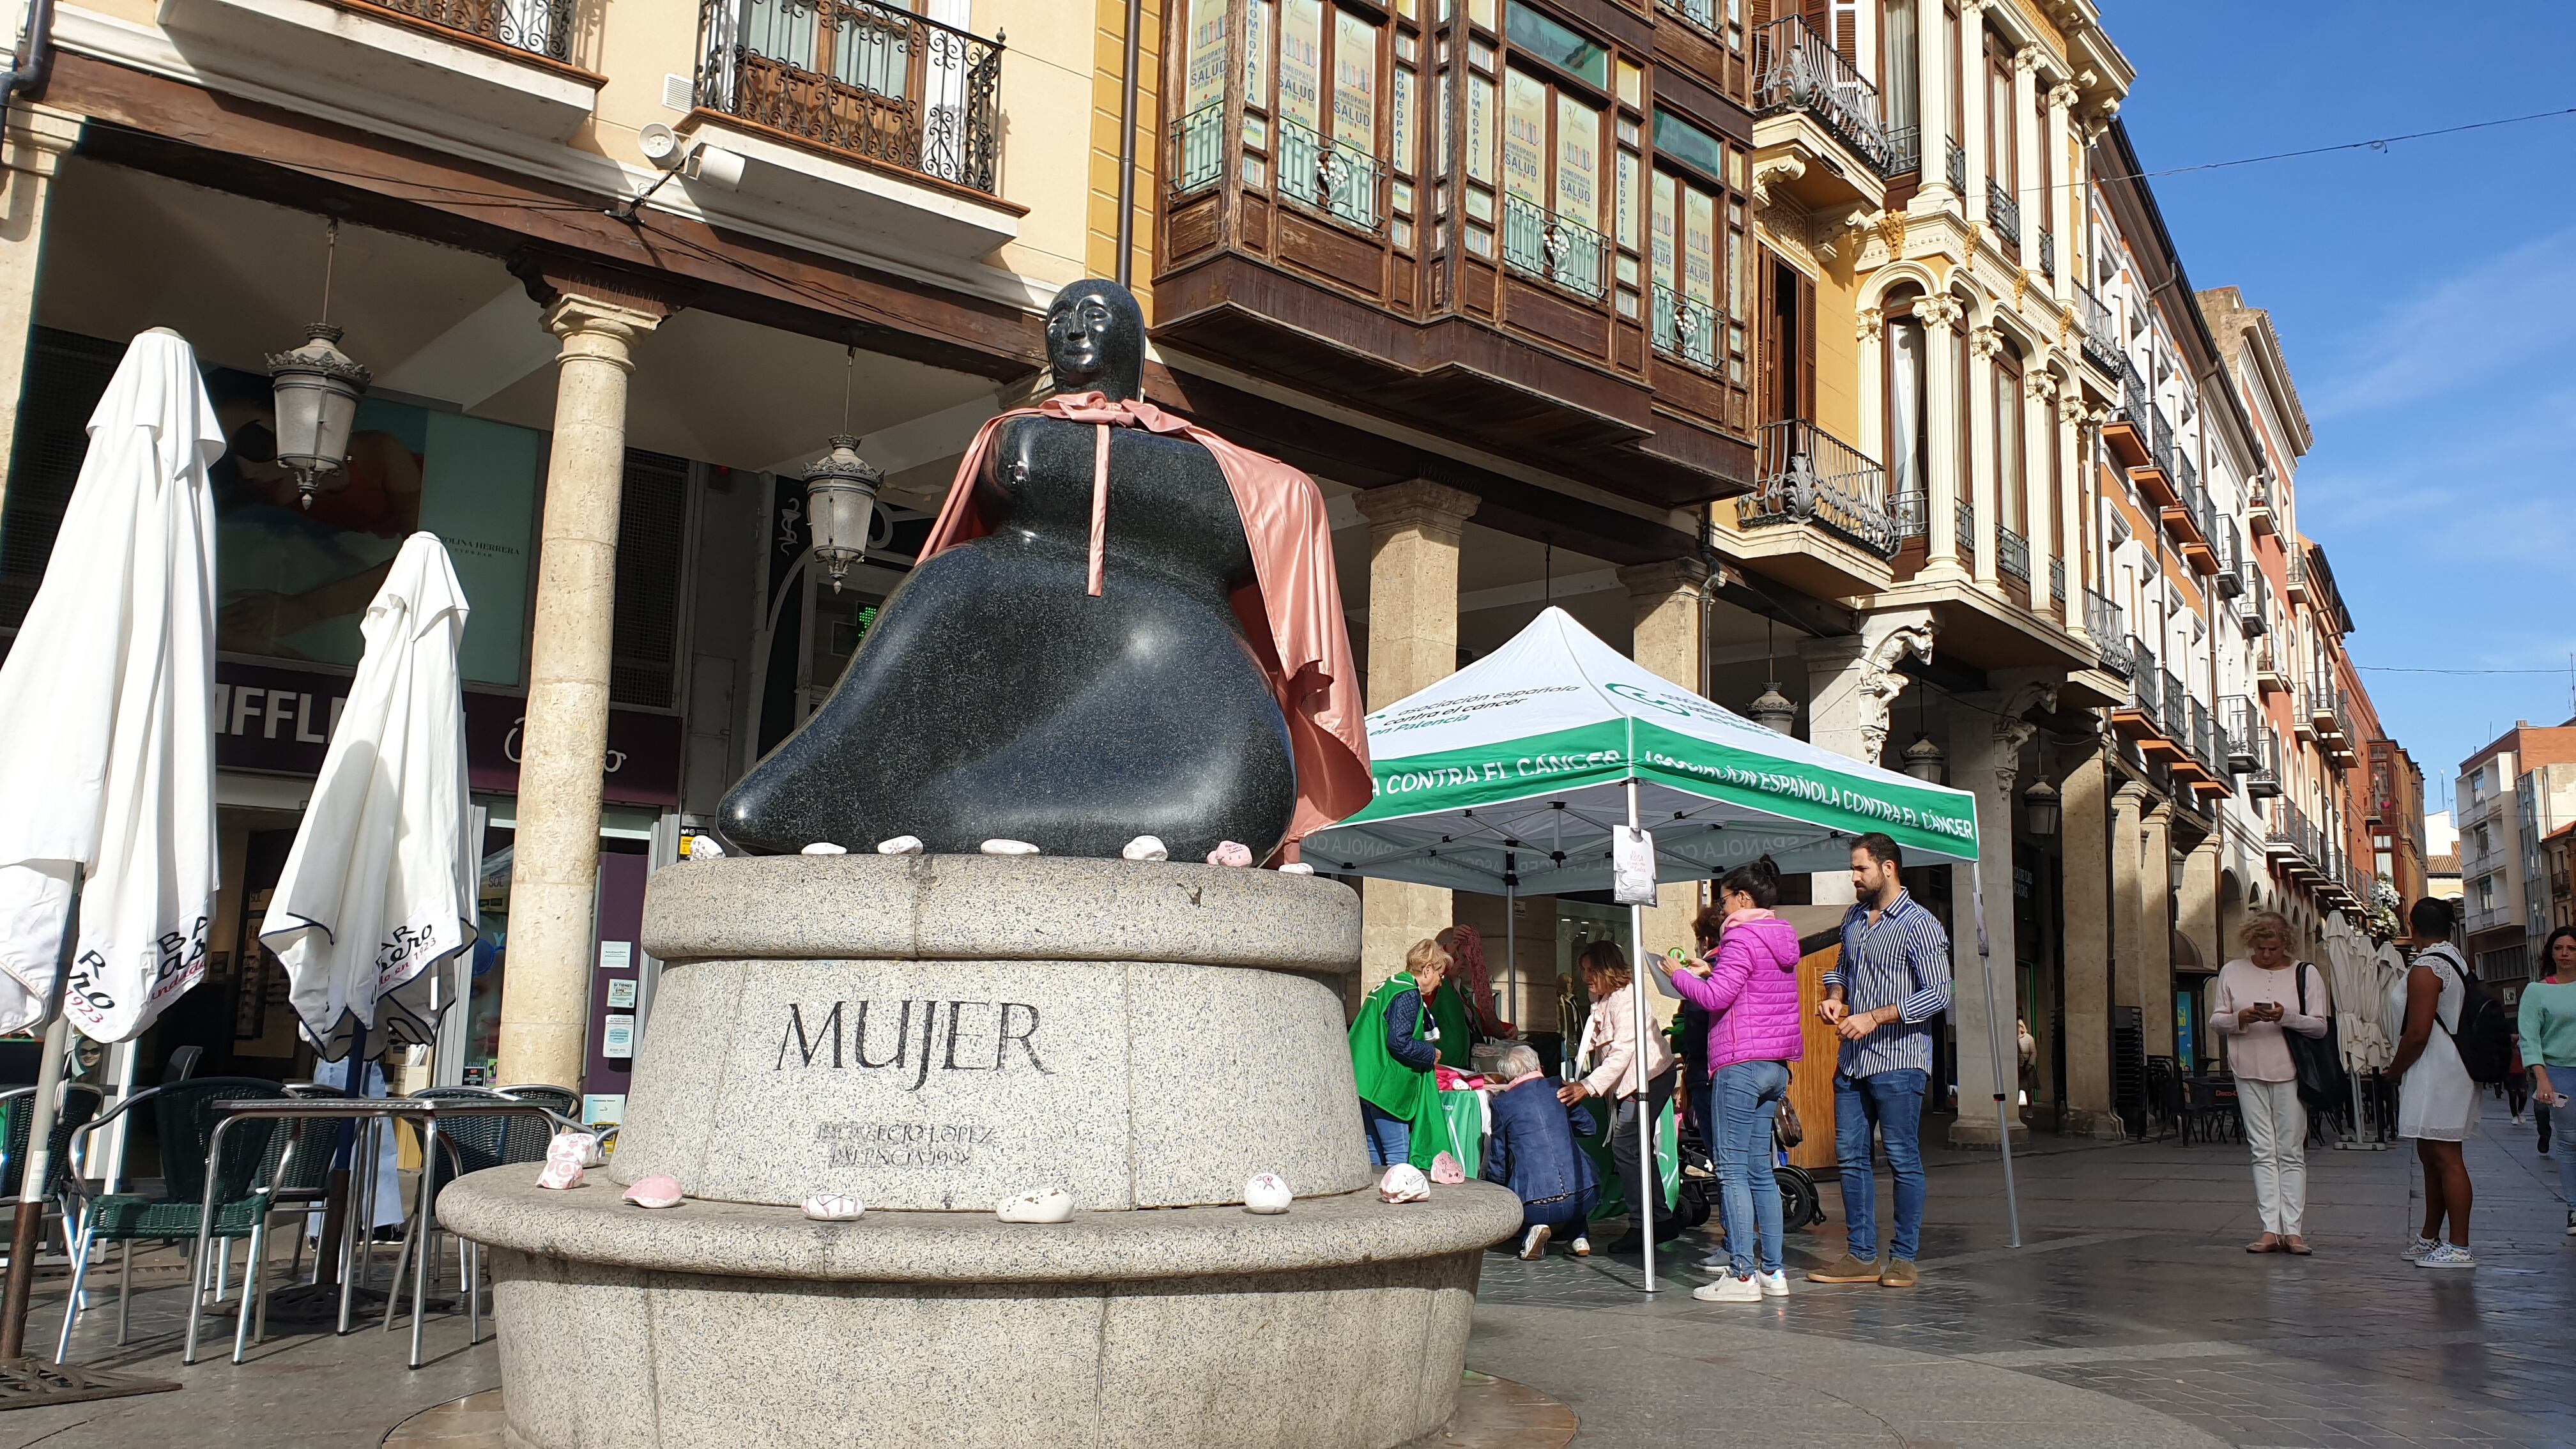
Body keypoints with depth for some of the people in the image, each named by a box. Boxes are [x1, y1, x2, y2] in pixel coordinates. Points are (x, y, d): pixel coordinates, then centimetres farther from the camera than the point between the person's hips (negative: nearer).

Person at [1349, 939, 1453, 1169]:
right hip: (1386, 1085, -10)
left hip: (1366, 1083, 10)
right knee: (1398, 1156, -6)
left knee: (1374, 1156, 13)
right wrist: (1431, 1054, -6)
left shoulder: (1386, 987, 17)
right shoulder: (1409, 995, -13)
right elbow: (1400, 1042, -22)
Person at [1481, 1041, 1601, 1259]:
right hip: (1583, 1197, 3)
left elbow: (1498, 1161, 10)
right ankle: (1578, 1235, 18)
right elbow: (1588, 1127, 22)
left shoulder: (1502, 1102, 5)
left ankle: (1532, 1230, -1)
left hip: (1534, 1205, -2)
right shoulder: (1557, 1088, 9)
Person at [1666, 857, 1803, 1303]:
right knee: (1759, 1170, 12)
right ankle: (1772, 1271, 13)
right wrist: (1710, 969, 17)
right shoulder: (1783, 938, 16)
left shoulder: (1741, 937, -12)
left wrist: (1678, 975, -3)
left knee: (1732, 1171, -7)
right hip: (1776, 1065, 9)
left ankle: (1741, 1275, -8)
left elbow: (1716, 998, -17)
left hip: (1740, 1064, -9)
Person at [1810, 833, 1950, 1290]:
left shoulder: (1918, 924, -9)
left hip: (1898, 1061, -7)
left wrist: (1873, 1018, -19)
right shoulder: (1854, 918, 14)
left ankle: (1904, 1258, 9)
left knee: (1903, 1160, 0)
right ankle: (1861, 1255, 15)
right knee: (1850, 1156, 8)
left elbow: (1938, 994, -14)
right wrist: (1834, 997, 6)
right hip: (1852, 1060, 7)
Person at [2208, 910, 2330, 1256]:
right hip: (2248, 1072, 2)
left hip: (2289, 1072, -2)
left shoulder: (2306, 974, 3)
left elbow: (2320, 1026, -1)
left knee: (2291, 1152, 1)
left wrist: (2285, 1017, -18)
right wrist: (2240, 1019, -14)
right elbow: (2216, 1021, 7)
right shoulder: (2231, 972, 8)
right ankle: (2271, 1230, 2)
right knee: (2263, 1151, 2)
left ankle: (2293, 1230, 3)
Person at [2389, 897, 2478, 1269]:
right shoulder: (2455, 960, 14)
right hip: (2449, 1071, 10)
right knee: (2432, 1155, 16)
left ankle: (2459, 1248, -6)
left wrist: (2394, 1069, -6)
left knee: (2445, 1158, -8)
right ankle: (2430, 1238, 25)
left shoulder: (2425, 969, -17)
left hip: (2434, 1074, -10)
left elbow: (2418, 1034, -20)